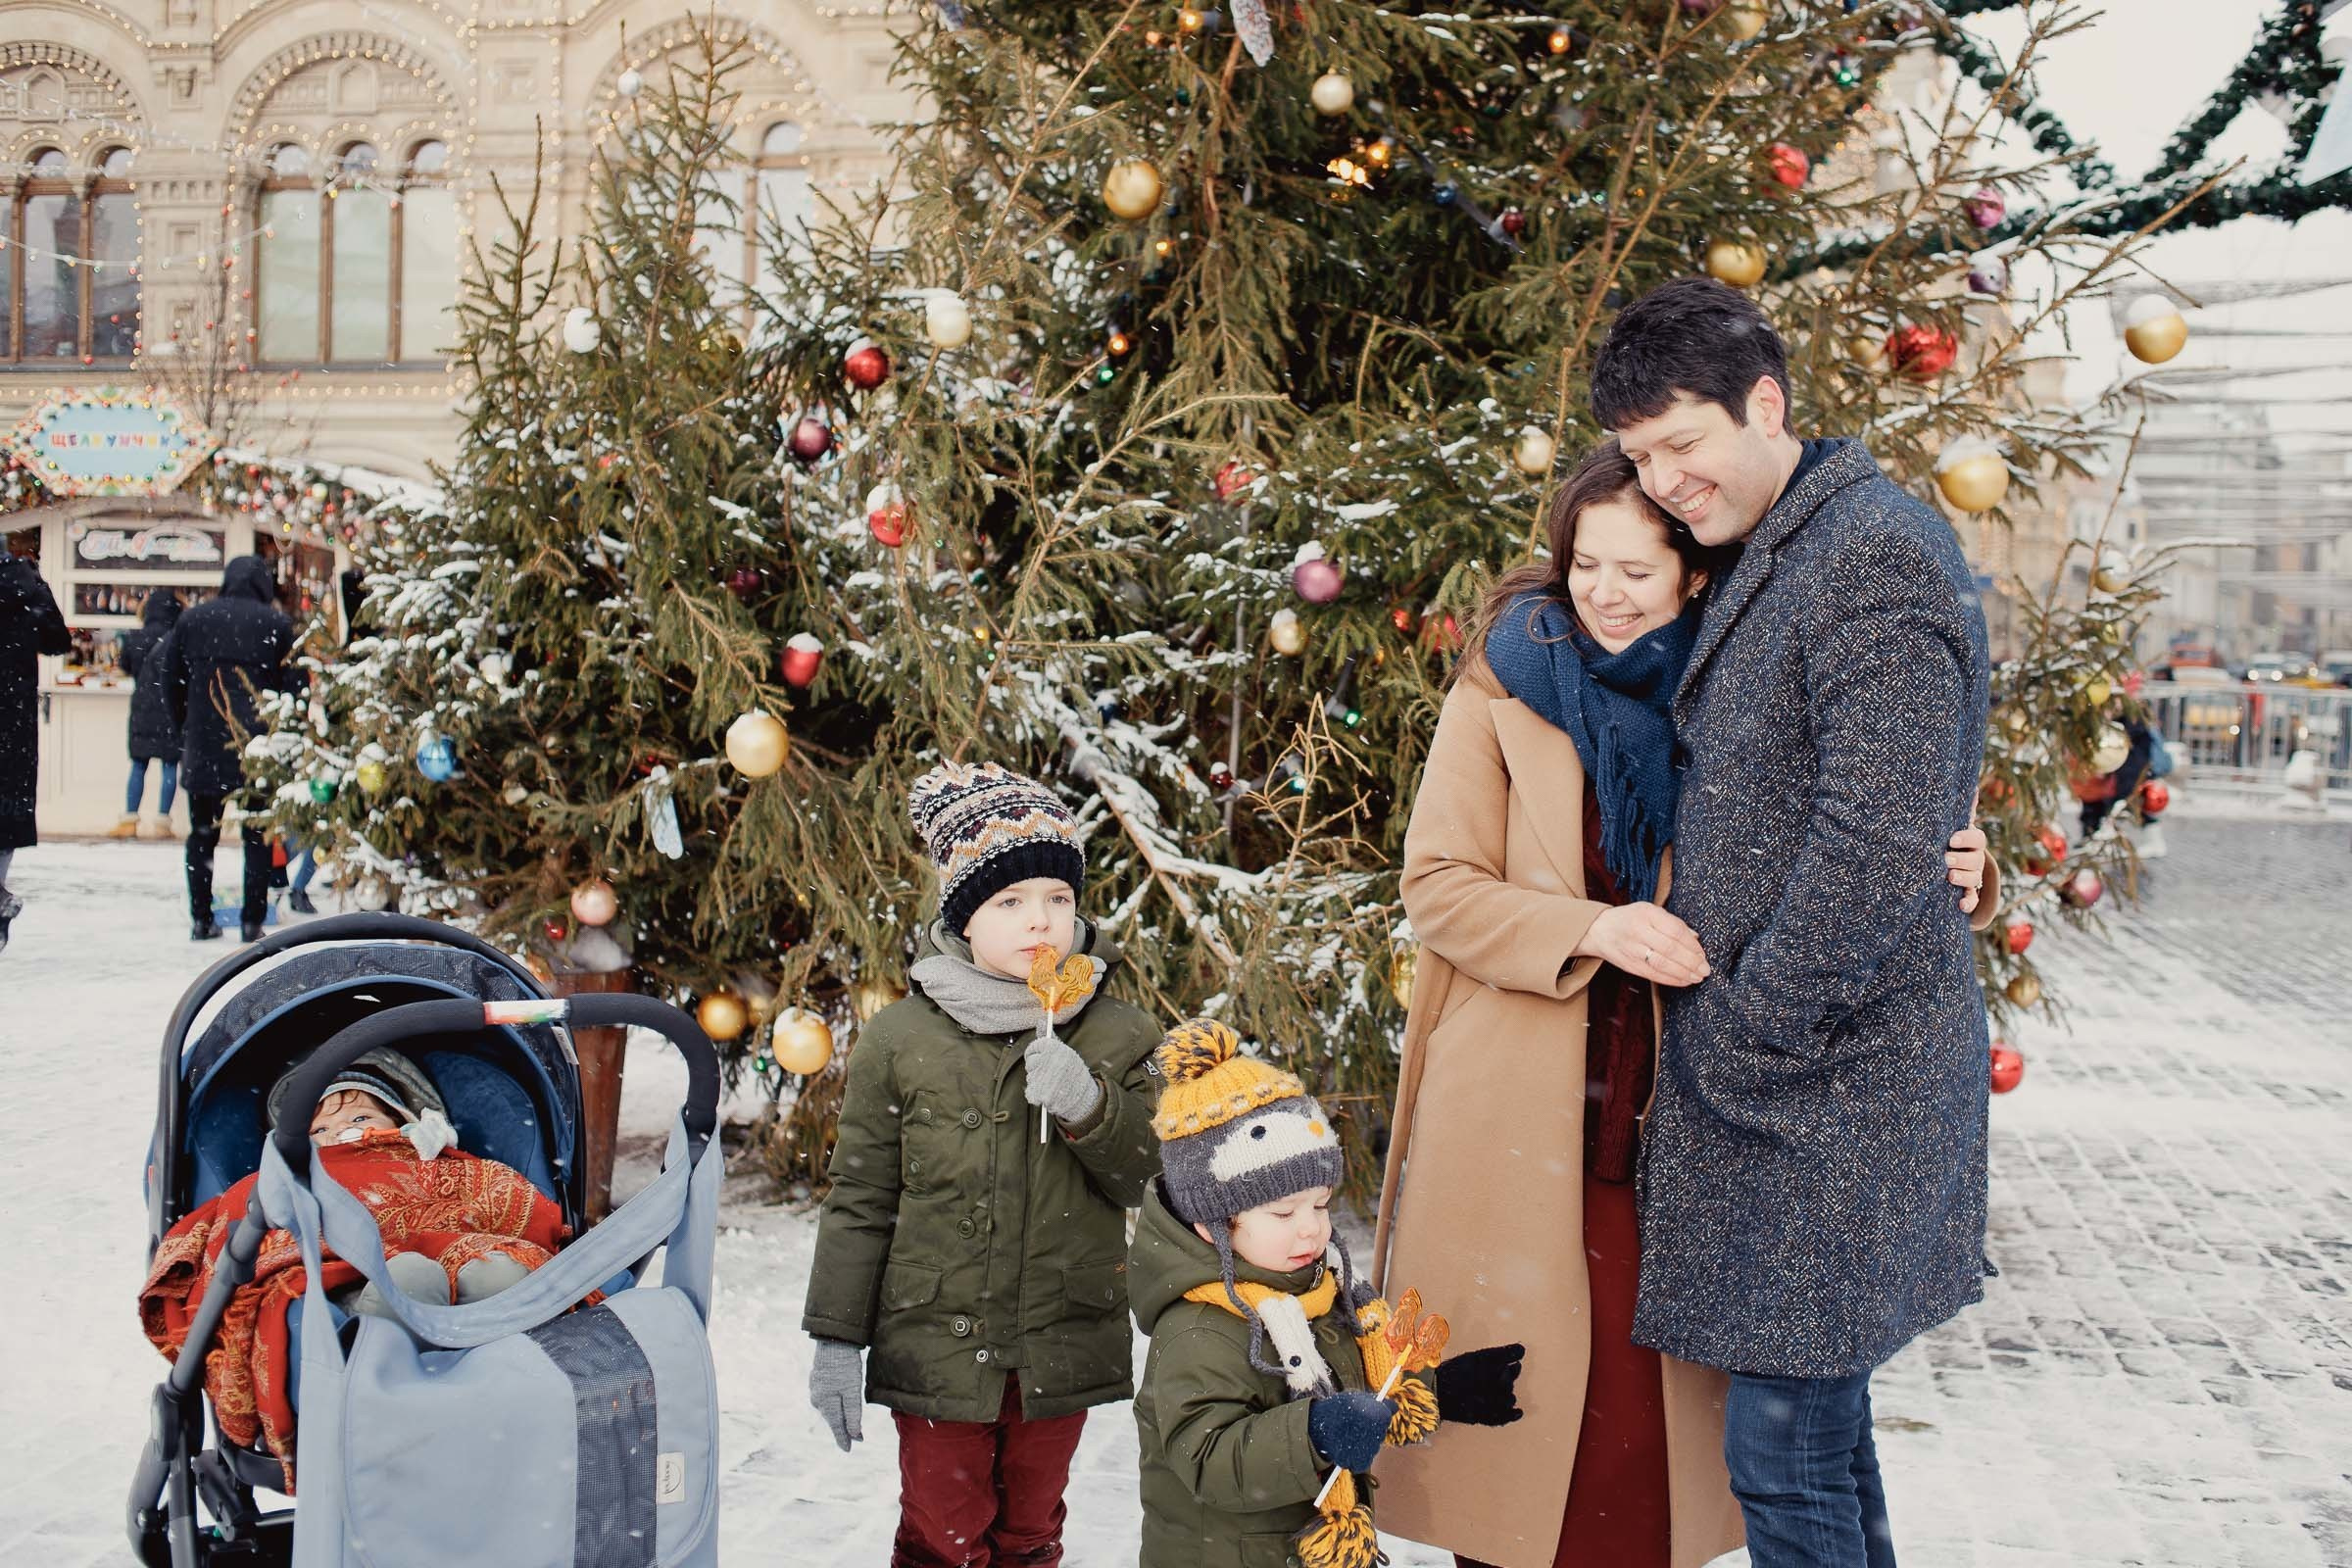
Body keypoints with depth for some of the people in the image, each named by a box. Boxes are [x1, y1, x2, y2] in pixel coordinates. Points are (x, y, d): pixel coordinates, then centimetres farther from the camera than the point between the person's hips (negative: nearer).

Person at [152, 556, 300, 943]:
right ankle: (253, 921, 4)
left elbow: (169, 675, 8)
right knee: (257, 837, 6)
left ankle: (201, 919, 13)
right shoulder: (276, 624, -5)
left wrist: (185, 723, 17)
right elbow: (293, 682, -6)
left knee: (202, 834, 13)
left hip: (203, 747, 2)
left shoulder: (193, 619, 5)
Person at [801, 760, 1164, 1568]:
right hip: (937, 1345, -2)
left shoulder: (1114, 1035, -1)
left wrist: (1088, 1107, -21)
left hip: (1061, 1352, 2)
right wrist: (836, 1341, -2)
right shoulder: (902, 1038, -6)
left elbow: (1142, 1175, -3)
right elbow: (860, 1199, -2)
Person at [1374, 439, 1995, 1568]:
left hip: (1671, 1106, 2)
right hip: (1521, 1111, -2)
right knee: (1517, 1380, 3)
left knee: (1648, 1381, 4)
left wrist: (1940, 883, -6)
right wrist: (1589, 930, -18)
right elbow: (1436, 885, -5)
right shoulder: (1505, 687, -1)